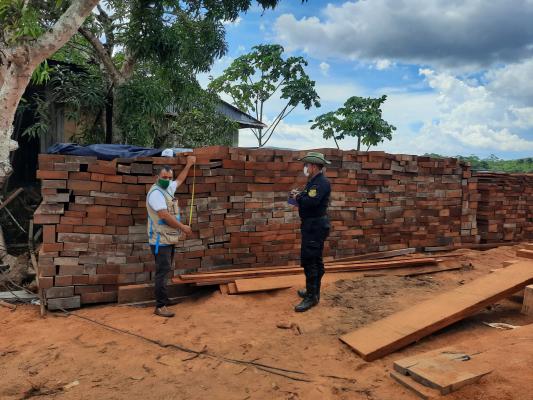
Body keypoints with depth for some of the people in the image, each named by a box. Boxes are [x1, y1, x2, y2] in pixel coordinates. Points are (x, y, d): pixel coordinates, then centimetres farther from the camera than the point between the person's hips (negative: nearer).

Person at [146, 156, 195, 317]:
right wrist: (182, 227, -15)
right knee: (163, 272, -9)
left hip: (169, 239, 9)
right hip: (160, 240, -9)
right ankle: (160, 307, -5)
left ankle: (163, 300, 24)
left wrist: (189, 165, 38)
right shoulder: (155, 192, -15)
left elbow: (180, 180, 33)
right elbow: (164, 215, -23)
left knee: (165, 271, 15)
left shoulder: (168, 189, 12)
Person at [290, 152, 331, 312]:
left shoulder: (321, 182, -17)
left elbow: (311, 202, -30)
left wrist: (298, 197, -14)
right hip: (312, 225, 11)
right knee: (315, 261, 17)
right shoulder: (313, 181, 15)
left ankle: (312, 297, -1)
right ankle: (313, 291, 28)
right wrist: (299, 196, 1)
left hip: (315, 226, -11)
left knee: (309, 261, -8)